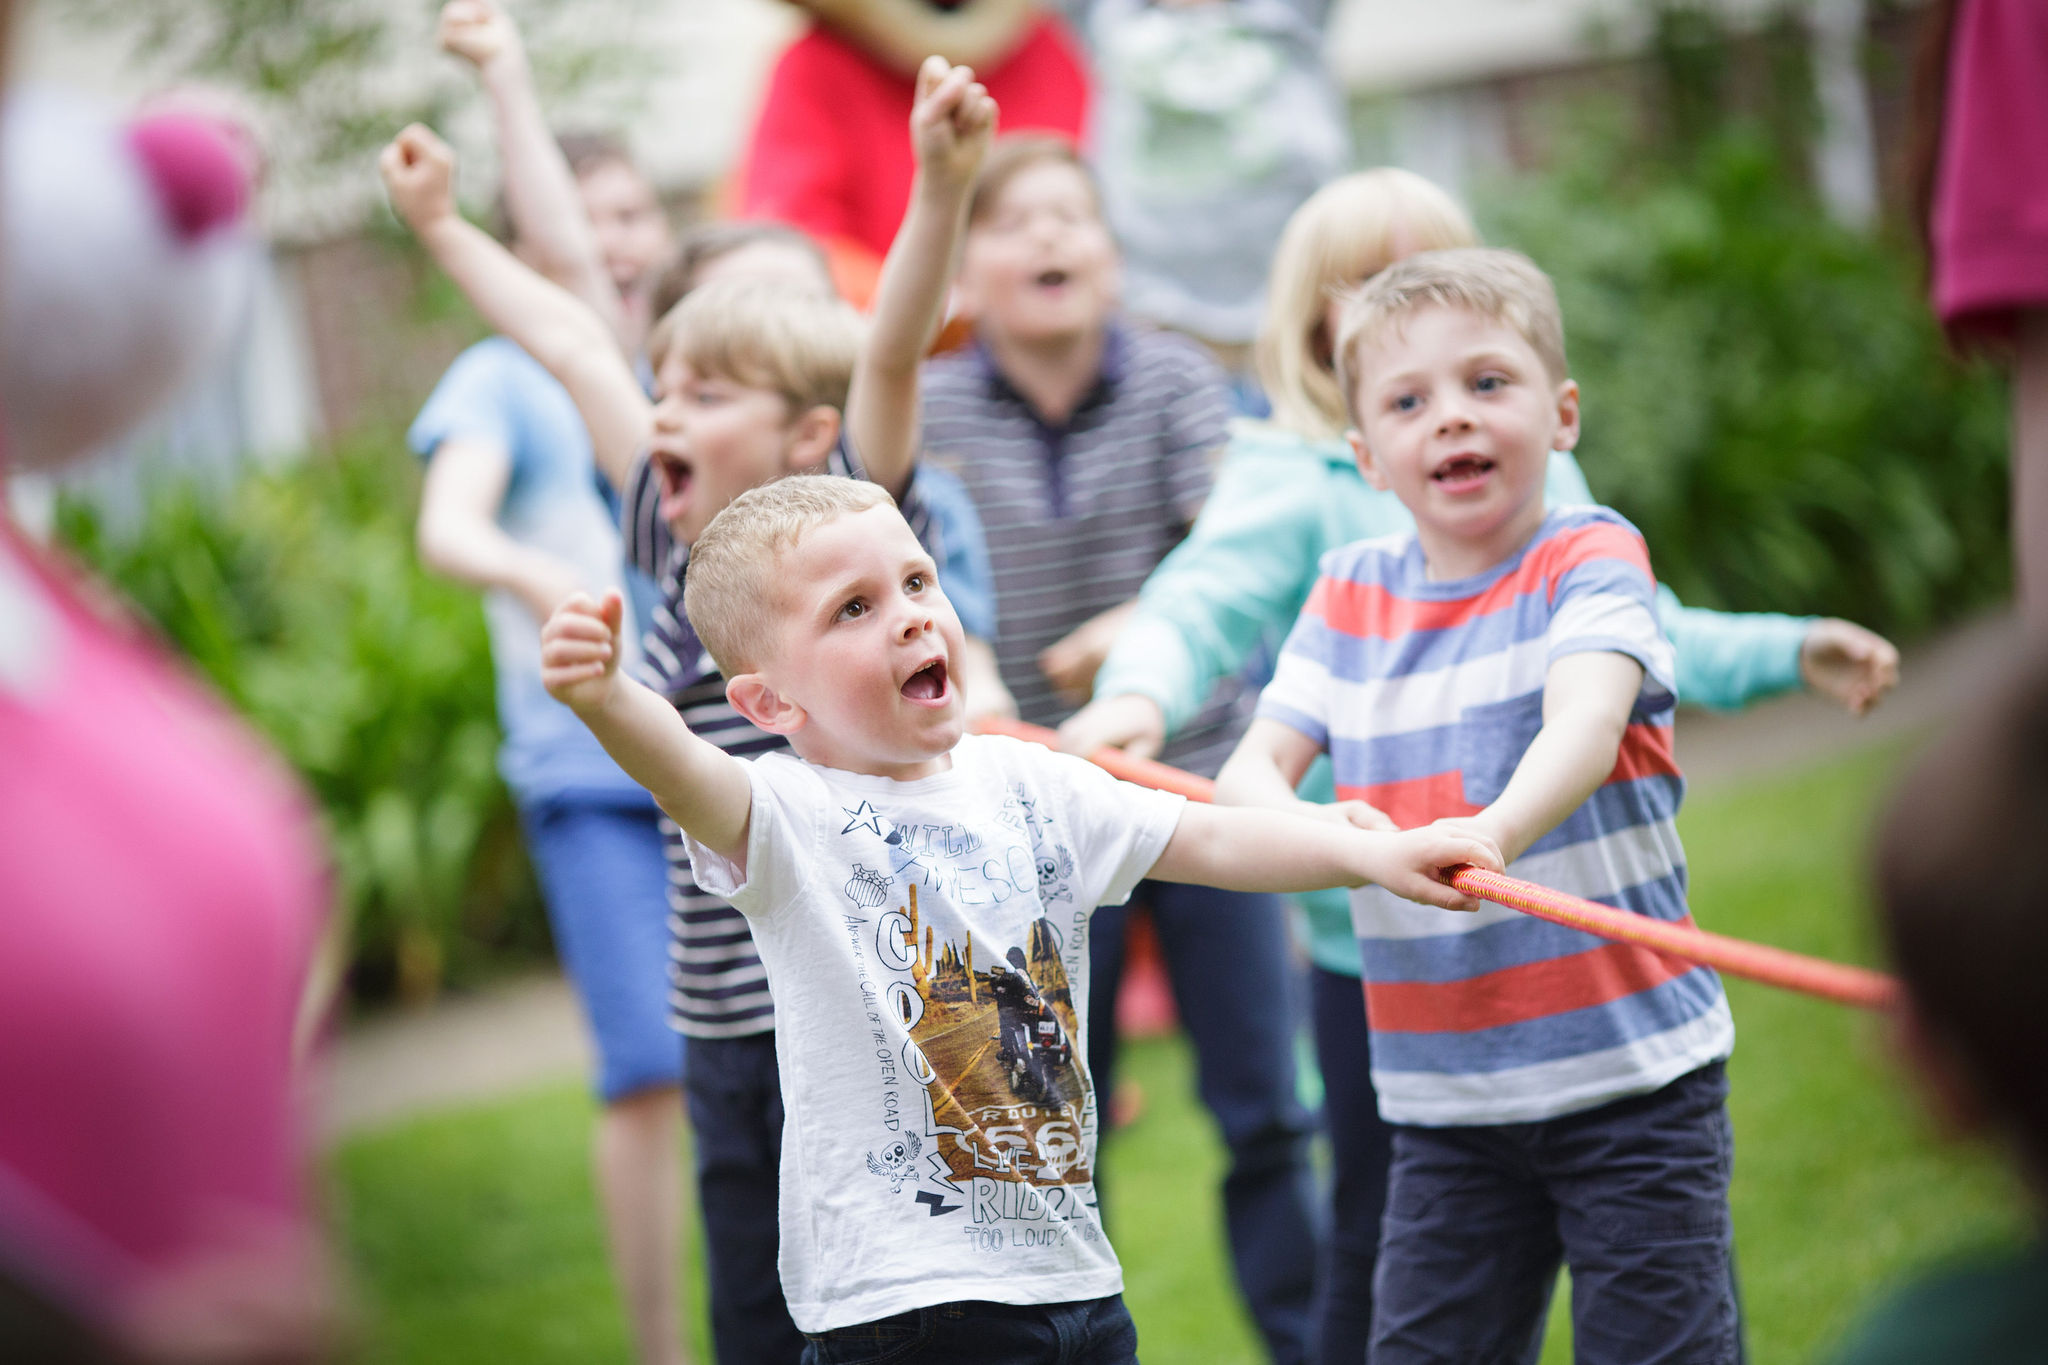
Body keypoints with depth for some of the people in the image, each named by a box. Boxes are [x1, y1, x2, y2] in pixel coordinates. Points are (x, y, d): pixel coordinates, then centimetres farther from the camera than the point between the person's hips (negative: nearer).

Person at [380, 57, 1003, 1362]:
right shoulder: (679, 551, 9)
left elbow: (892, 353, -23)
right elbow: (576, 346, 20)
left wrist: (943, 183, -36)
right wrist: (442, 226, 30)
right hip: (729, 1021, 7)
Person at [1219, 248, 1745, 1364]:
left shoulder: (1591, 557, -5)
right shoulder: (1350, 594, 8)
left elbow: (1587, 722, -25)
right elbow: (1248, 770, -1)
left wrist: (1494, 832, -46)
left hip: (1632, 1072, -4)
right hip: (1441, 1092, 4)